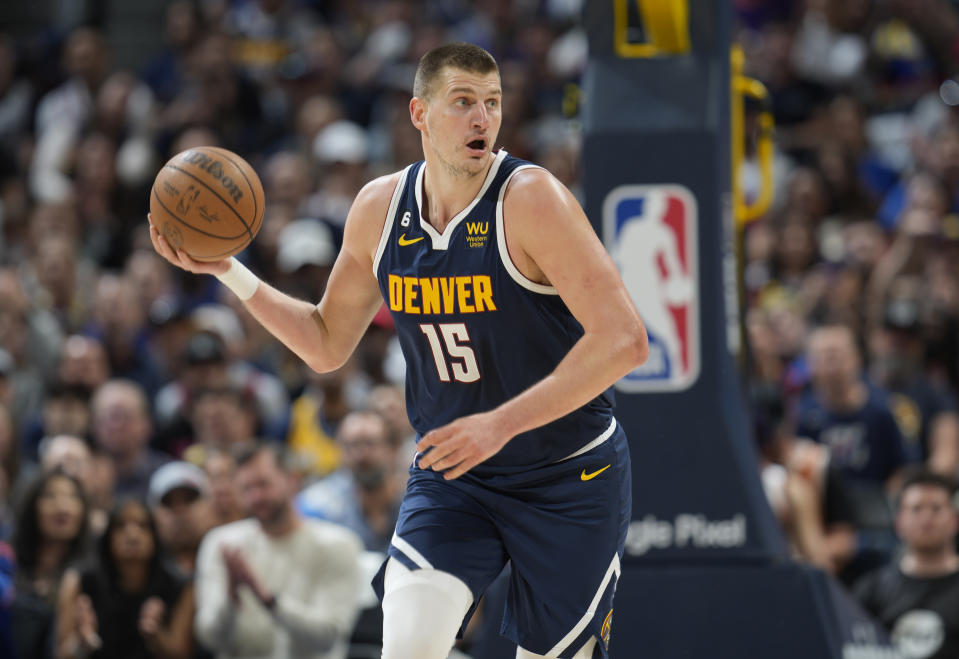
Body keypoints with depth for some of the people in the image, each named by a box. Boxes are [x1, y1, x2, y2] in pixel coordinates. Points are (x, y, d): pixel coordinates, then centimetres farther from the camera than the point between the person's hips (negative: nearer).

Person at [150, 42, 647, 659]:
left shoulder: (530, 198, -20)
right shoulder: (380, 209, -2)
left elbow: (624, 341, -26)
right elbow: (327, 345, 12)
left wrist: (501, 423, -31)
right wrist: (227, 271, 0)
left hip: (569, 477, -3)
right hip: (452, 475, 3)